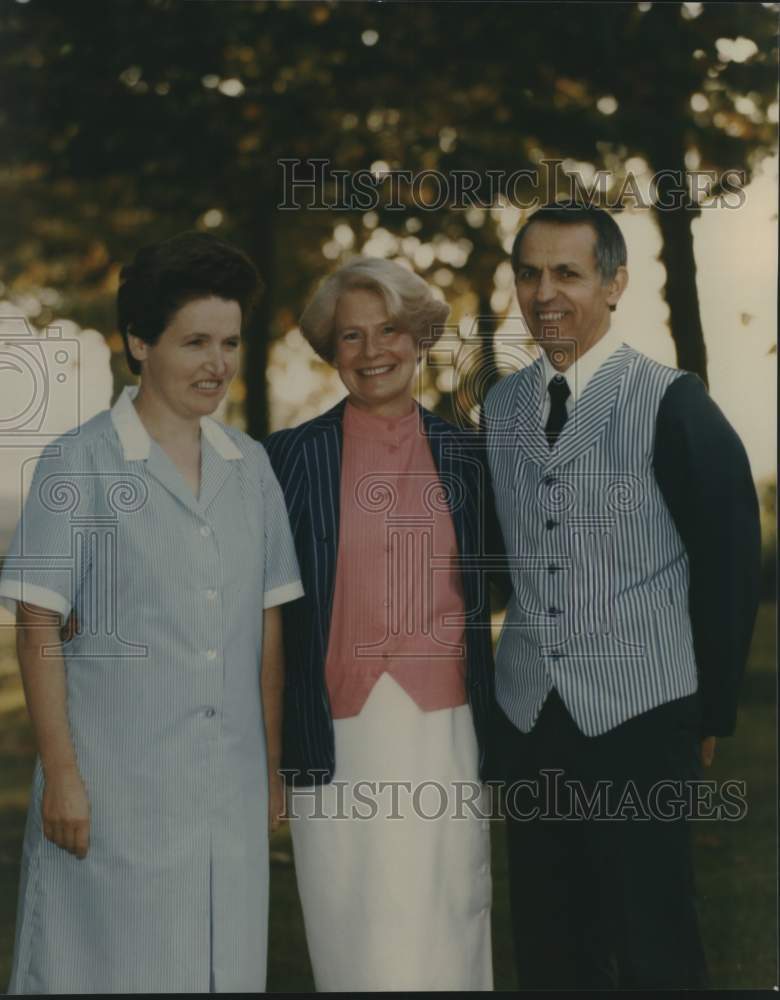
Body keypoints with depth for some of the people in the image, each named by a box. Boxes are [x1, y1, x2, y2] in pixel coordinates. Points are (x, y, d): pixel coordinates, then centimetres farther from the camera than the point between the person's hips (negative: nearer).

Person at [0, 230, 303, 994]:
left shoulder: (249, 467, 9)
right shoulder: (78, 465, -5)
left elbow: (267, 623, 11)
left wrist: (273, 761, 8)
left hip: (232, 788, 4)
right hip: (116, 782, -4)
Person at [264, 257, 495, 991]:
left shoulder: (464, 454, 9)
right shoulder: (292, 456, 2)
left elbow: (484, 586, 15)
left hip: (445, 734, 2)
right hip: (340, 741, -1)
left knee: (446, 935, 5)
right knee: (361, 944, 1)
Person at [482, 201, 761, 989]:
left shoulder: (670, 403, -7)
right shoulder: (499, 408, 10)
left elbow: (728, 563, -5)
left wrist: (712, 713, -2)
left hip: (640, 716, -5)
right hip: (527, 717, 5)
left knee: (652, 949, 2)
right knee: (548, 949, 12)